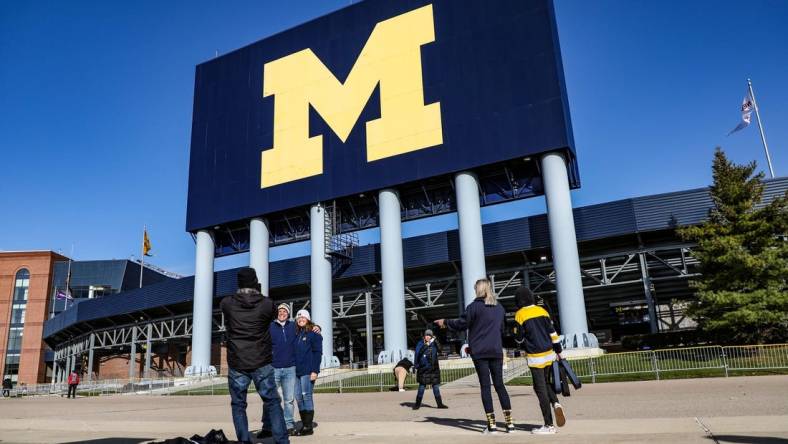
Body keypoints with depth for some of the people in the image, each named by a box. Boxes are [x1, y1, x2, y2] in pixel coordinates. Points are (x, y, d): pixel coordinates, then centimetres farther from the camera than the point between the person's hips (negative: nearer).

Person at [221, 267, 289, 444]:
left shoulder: (227, 304, -6)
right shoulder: (267, 304, -8)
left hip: (237, 364, 1)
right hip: (262, 363, 0)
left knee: (238, 405, 13)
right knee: (272, 402, 8)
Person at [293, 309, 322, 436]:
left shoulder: (314, 334, -2)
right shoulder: (296, 334, 15)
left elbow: (318, 353, -7)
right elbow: (294, 352, 18)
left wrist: (315, 370, -14)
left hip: (308, 371, -6)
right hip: (297, 371, 6)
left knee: (306, 396, -5)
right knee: (299, 397, 7)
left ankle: (308, 426, 2)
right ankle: (304, 425, 16)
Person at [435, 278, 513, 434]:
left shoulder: (474, 306, -7)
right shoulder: (500, 307, 12)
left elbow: (461, 324, -5)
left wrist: (445, 322, 9)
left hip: (480, 352, -4)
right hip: (496, 351, 4)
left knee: (485, 386, 1)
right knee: (500, 385, 9)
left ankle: (492, 424, 1)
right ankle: (509, 423, 7)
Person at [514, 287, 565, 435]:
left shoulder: (520, 315, -8)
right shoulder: (542, 311, 6)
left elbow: (519, 338, -3)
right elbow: (552, 332, 7)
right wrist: (558, 351, 14)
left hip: (535, 356, -5)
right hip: (549, 353, 6)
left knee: (541, 389, 0)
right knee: (545, 382, 23)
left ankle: (549, 425, 1)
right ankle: (556, 403, -3)